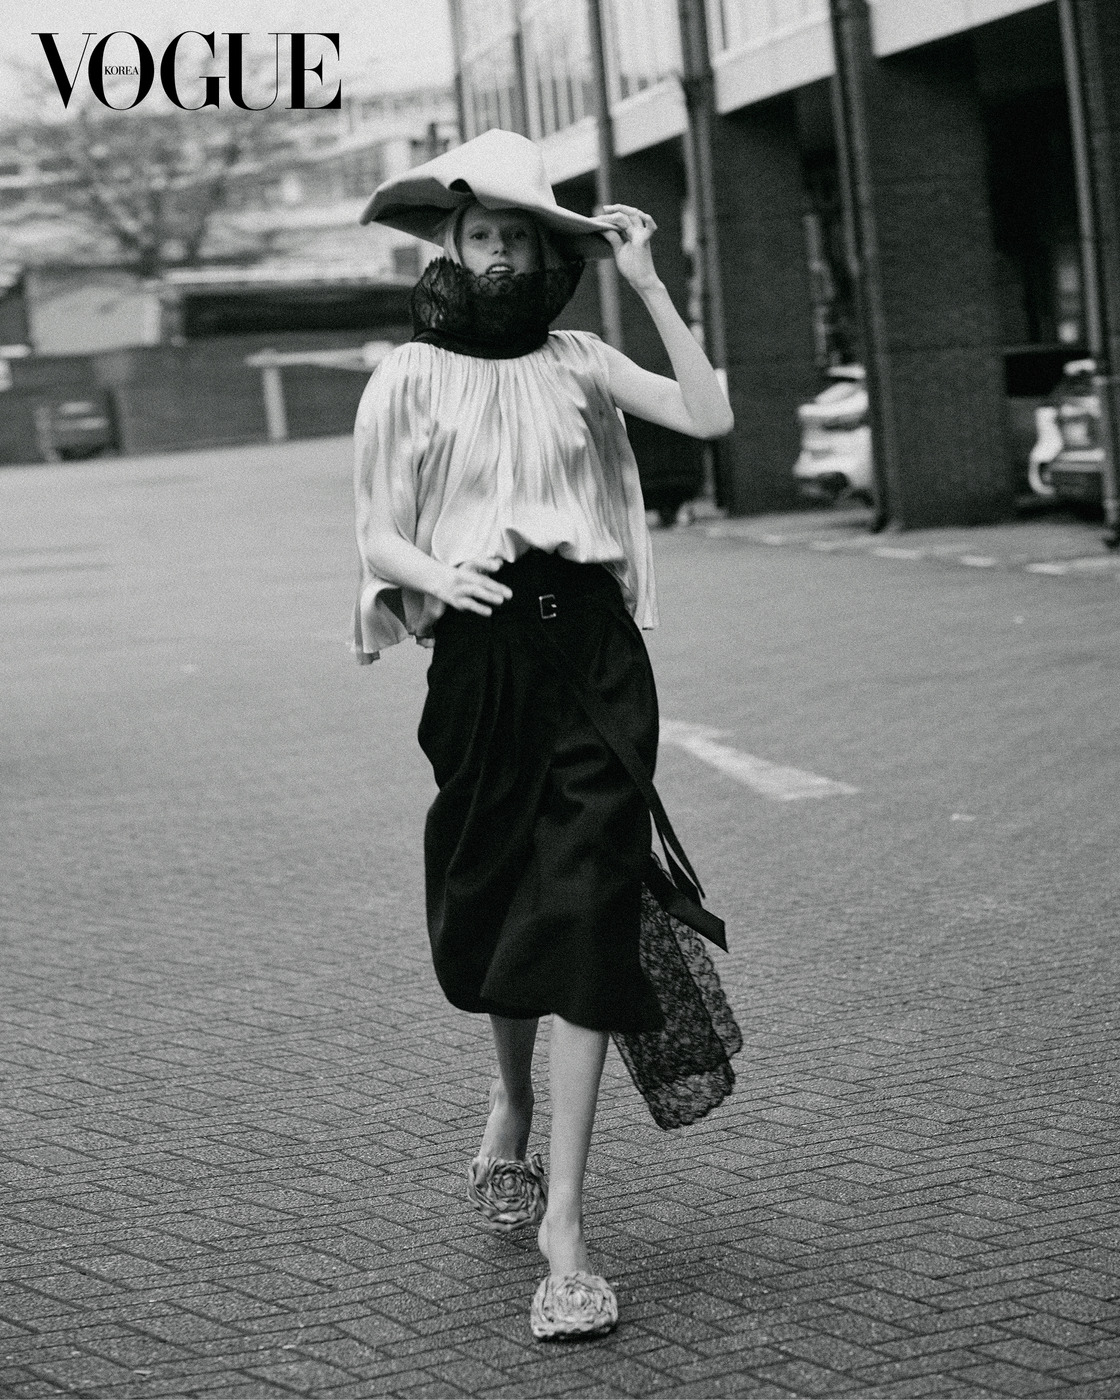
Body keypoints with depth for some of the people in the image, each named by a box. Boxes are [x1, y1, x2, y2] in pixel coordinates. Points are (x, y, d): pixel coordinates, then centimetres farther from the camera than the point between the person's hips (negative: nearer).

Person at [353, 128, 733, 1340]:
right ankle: (514, 1102, 46)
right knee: (493, 912, 12)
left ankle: (562, 1230, -8)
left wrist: (647, 282, -2)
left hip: (591, 649, 0)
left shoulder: (572, 361, 9)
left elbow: (707, 417, -3)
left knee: (583, 920, -8)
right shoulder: (409, 377, 4)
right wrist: (436, 574, -21)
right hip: (480, 656, 0)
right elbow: (378, 533, 0)